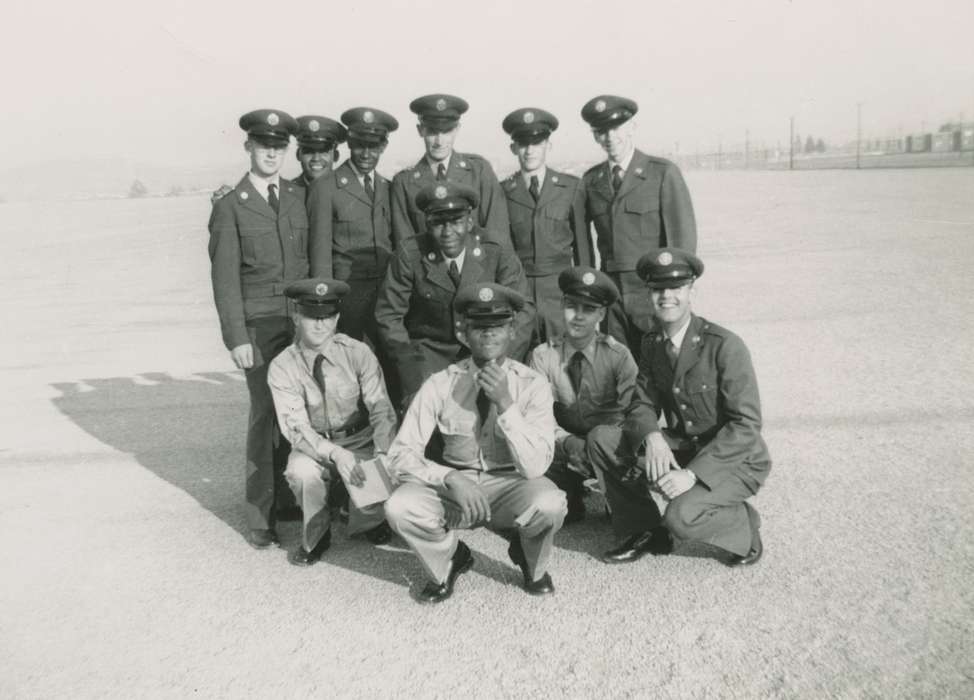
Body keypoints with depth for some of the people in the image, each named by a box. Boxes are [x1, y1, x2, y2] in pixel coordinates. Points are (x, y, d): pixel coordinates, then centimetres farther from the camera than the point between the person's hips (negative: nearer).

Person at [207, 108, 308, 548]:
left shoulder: (301, 198, 13)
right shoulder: (230, 207, 2)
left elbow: (314, 260, 13)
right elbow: (225, 278, -1)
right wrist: (236, 338, -8)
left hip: (304, 322, 3)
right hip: (259, 326, -3)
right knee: (266, 413, -4)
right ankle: (260, 516, 6)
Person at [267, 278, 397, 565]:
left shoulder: (358, 353, -12)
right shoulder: (282, 367, -11)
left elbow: (382, 409, -17)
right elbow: (295, 427, -18)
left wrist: (382, 455, -36)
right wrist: (334, 453, -37)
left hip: (361, 443, 0)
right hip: (313, 446, 0)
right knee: (301, 472, -32)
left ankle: (367, 522, 11)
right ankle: (315, 536, 0)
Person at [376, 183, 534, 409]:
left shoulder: (500, 258, -5)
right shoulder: (409, 255, -6)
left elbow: (522, 313, -9)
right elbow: (388, 316, -1)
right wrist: (410, 362, -12)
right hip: (428, 350, -1)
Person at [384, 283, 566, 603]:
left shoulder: (532, 384, -11)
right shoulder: (440, 384, -10)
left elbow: (535, 467, -19)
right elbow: (401, 453, -13)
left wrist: (505, 404, -29)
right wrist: (450, 478, -30)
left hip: (510, 487, -1)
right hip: (454, 486, 1)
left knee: (549, 503, -34)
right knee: (400, 507, -28)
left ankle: (533, 565, 5)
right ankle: (449, 560, 7)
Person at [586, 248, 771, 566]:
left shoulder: (725, 345, -21)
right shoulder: (652, 343, -1)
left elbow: (746, 425, -23)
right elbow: (643, 403, 0)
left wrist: (692, 473, -30)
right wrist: (652, 436, -25)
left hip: (736, 460, -6)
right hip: (680, 448, 6)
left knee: (681, 516, -32)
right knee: (601, 438, -12)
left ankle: (745, 526, 4)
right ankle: (645, 530, 4)